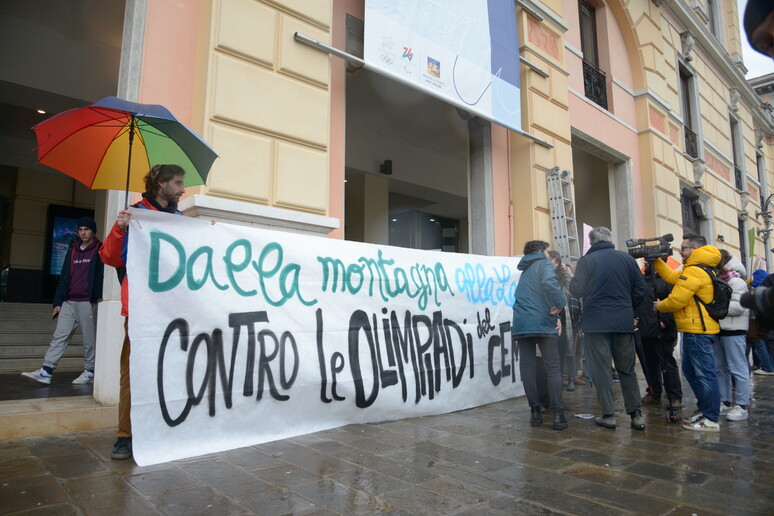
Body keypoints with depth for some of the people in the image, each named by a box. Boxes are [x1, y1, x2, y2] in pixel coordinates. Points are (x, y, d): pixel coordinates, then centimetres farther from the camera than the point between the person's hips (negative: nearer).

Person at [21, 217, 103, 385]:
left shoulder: (100, 250, 0)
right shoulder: (72, 250, 17)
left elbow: (102, 275, -5)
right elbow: (64, 276, 17)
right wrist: (58, 302, 11)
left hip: (88, 302, -5)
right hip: (69, 302, 6)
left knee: (89, 339, 0)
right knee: (59, 336, 0)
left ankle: (90, 372, 10)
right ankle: (46, 371, 0)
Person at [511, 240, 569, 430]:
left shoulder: (525, 271, 26)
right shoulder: (544, 264, 3)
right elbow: (549, 282, -20)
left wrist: (554, 315, 13)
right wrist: (559, 304, -7)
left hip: (521, 323, 6)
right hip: (542, 323, -6)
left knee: (528, 369, 5)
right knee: (553, 368, -1)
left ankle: (535, 412, 8)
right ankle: (558, 414, -4)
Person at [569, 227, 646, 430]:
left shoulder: (586, 261, -8)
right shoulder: (627, 258, 5)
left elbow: (576, 290, -8)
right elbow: (640, 288, 6)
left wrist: (572, 277, 13)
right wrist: (627, 308, 18)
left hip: (597, 323, -4)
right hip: (624, 322, 4)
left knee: (601, 368, 3)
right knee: (627, 369, 12)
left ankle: (608, 415, 6)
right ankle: (636, 414, 14)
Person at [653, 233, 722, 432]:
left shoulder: (694, 271, -17)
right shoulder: (700, 269, 17)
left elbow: (676, 300, -19)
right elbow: (672, 277, 24)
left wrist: (659, 306, 0)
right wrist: (656, 261, 21)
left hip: (698, 331, -11)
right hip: (693, 330, 11)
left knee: (704, 374, -5)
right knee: (690, 371, 18)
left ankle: (711, 420, 2)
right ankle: (704, 409, 27)